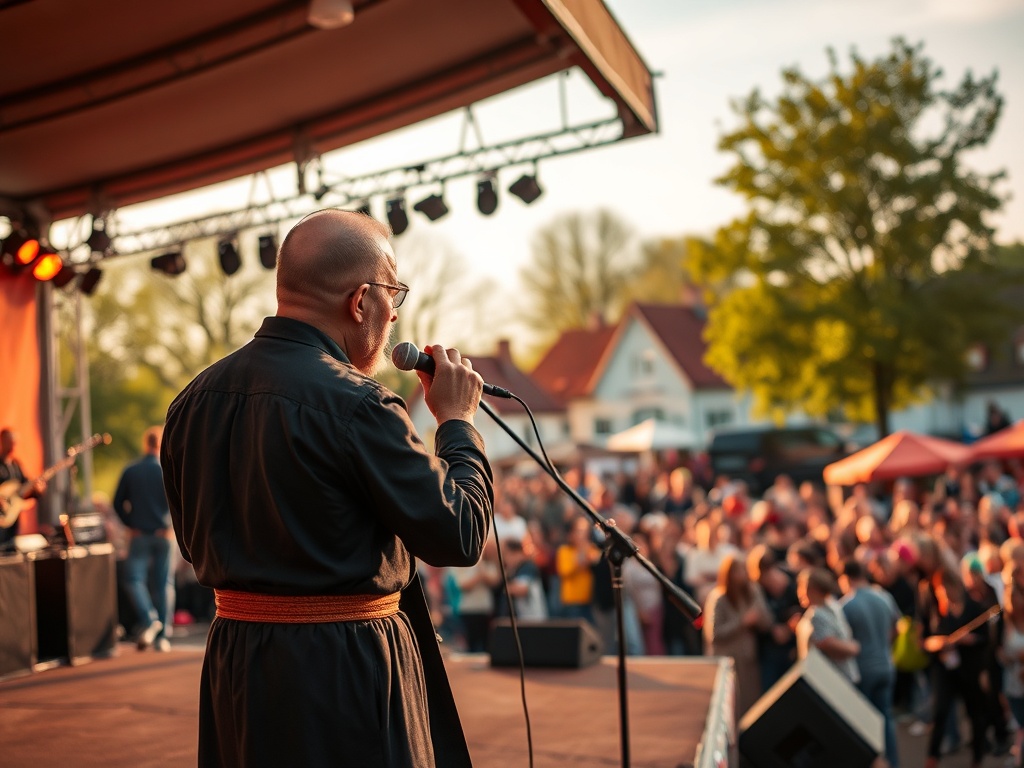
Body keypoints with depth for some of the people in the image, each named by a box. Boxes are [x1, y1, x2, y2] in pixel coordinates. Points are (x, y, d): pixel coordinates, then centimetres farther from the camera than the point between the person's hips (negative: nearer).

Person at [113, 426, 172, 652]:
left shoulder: (130, 471, 0)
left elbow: (118, 503, 1)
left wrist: (131, 524, 11)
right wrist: (169, 524, 4)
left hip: (139, 534, 0)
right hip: (163, 534, 1)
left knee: (134, 578, 4)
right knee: (161, 584, 6)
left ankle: (148, 620, -20)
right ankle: (161, 637, 7)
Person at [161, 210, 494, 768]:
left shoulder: (193, 399, 3)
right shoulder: (356, 403, -20)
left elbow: (194, 544, 13)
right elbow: (460, 537, -15)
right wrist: (457, 421, -2)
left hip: (231, 661, 7)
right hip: (346, 672, -7)